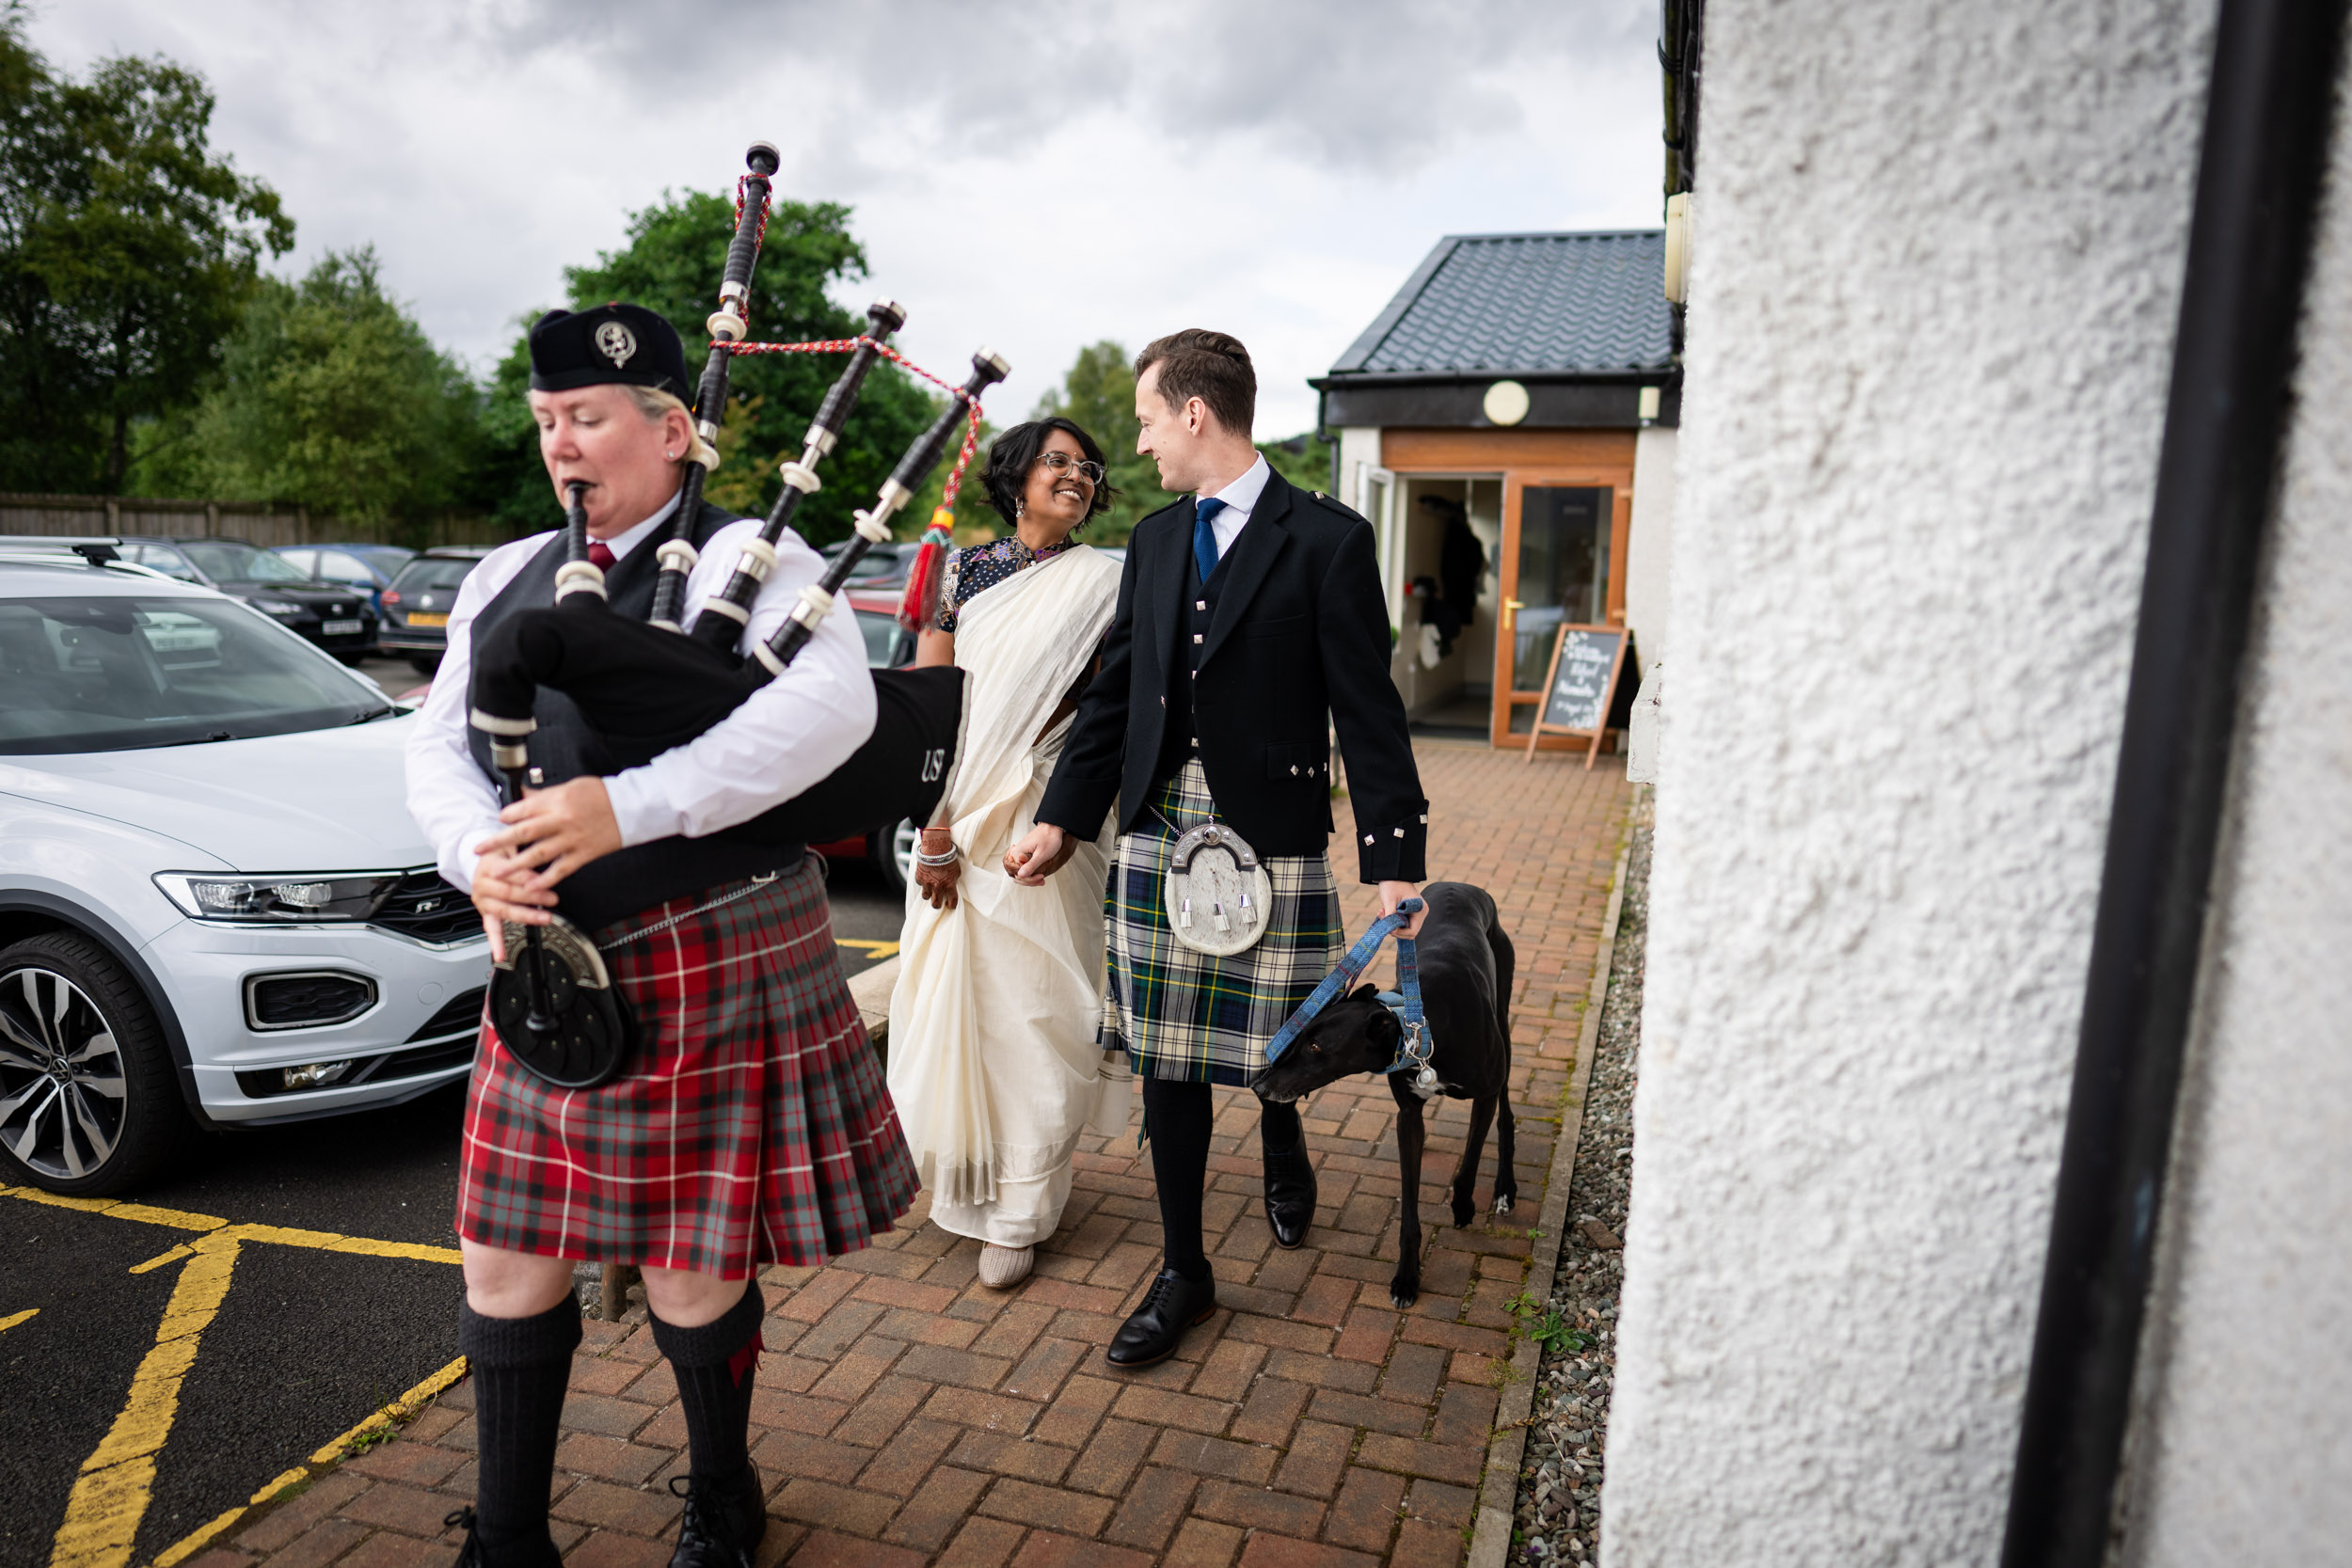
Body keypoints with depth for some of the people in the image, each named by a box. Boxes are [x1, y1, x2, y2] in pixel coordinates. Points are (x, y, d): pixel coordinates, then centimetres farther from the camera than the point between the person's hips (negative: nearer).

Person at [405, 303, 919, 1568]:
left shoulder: (746, 559, -6)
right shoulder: (506, 579, 14)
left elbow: (834, 707, -23)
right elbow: (437, 746, 11)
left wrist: (630, 806, -29)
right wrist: (480, 853, -12)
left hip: (710, 969, -6)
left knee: (692, 1275, 7)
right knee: (507, 1266, 13)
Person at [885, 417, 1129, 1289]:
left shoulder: (1102, 584, 3)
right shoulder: (964, 574, 7)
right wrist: (934, 827, -7)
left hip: (1046, 823, -2)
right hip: (957, 819, 2)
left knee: (1033, 1009, 0)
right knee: (948, 996, 9)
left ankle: (1019, 1213, 11)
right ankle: (958, 1176, 30)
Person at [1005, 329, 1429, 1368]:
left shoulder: (1328, 541, -6)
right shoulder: (1154, 539, 11)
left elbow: (1367, 710, -8)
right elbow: (1116, 689, 14)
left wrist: (1393, 861, -11)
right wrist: (1063, 817, 10)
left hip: (1273, 838, -4)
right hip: (1158, 834, 5)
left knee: (1277, 1039, 8)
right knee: (1165, 1055, 8)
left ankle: (1281, 1145, 46)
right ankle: (1184, 1273, 23)